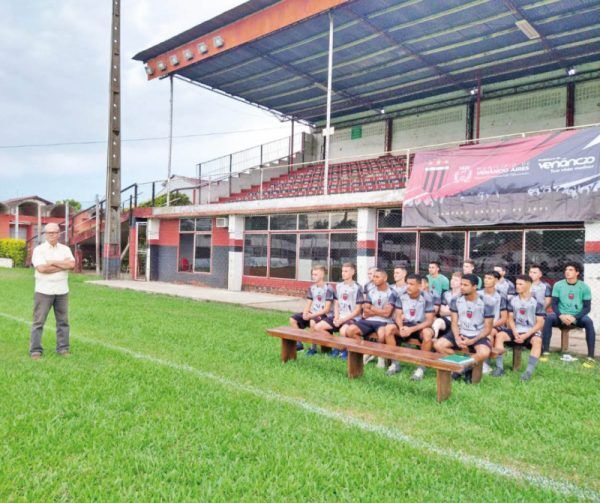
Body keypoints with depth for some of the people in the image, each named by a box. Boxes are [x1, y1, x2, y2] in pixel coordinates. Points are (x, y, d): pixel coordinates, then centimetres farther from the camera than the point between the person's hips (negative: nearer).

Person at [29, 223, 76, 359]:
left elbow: (72, 264, -6)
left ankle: (63, 348, 15)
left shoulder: (65, 249, 9)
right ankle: (35, 350, 8)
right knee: (38, 321, 1)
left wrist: (53, 262, -11)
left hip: (62, 291, 3)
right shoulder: (39, 249, -1)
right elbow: (42, 268, -16)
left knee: (63, 321, 7)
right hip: (44, 291, -3)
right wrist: (64, 265, -9)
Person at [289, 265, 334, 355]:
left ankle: (313, 347, -18)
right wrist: (305, 313, -12)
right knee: (293, 319, -6)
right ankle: (299, 343, 6)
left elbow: (327, 309, -16)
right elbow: (308, 304, 10)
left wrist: (312, 315, -20)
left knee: (313, 322, -37)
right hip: (312, 314, 7)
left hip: (323, 314, -7)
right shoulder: (312, 288, 10)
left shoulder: (328, 288, -12)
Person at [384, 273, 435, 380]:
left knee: (427, 333, -37)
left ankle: (421, 367, -20)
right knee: (389, 328, -22)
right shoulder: (402, 296, -5)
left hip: (421, 326, -3)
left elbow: (429, 321, -17)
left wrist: (411, 329, -28)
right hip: (405, 325, 4)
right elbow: (398, 316, -1)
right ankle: (395, 362, -10)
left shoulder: (427, 298, -15)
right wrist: (401, 327, -24)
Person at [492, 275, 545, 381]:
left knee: (537, 341, -36)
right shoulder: (513, 301, 6)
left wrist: (525, 336, -17)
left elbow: (540, 323, -8)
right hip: (516, 330, 3)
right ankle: (499, 367, -24)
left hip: (531, 332, -3)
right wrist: (515, 333, -12)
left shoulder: (536, 302, -5)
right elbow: (511, 319, 7)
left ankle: (529, 371, -38)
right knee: (499, 335, -23)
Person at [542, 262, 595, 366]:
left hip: (577, 316, -1)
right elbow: (554, 304, -1)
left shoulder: (584, 287, -2)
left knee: (589, 322, -33)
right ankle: (545, 352, -25)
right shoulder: (558, 285, 0)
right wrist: (561, 316, -21)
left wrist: (574, 317, -20)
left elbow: (587, 307, -4)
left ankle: (590, 357, -27)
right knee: (548, 318, -30)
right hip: (562, 316, 1)